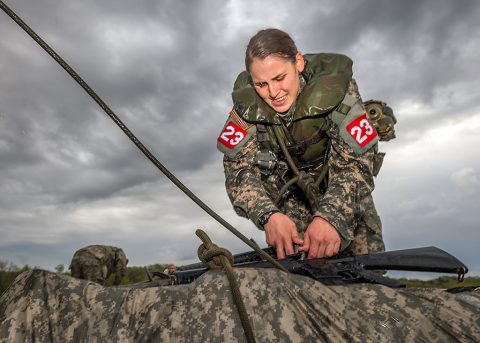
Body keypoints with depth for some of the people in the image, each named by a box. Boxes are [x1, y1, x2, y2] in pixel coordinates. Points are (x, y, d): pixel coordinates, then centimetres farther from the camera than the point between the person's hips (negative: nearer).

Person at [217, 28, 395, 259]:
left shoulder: (334, 87, -29)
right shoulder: (247, 102, -22)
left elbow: (355, 162, -33)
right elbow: (238, 166, -25)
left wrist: (331, 216, -51)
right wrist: (268, 215, -44)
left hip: (343, 190, -1)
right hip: (290, 192, 1)